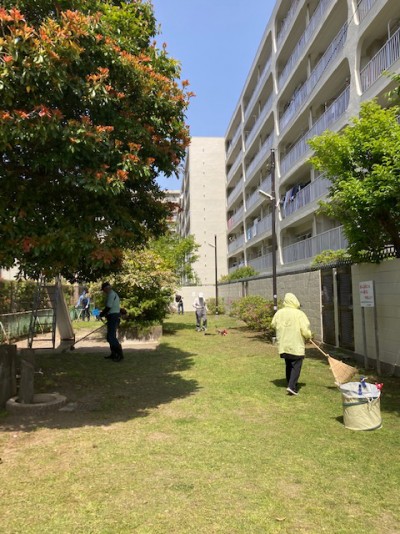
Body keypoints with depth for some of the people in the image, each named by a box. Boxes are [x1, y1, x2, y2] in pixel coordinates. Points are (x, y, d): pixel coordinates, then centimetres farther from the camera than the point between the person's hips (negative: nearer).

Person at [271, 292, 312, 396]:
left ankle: (291, 385, 26)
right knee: (296, 366, 4)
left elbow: (273, 324, 11)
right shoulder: (299, 314, -15)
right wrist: (309, 336, 5)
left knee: (288, 365, 19)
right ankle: (292, 386, -7)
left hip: (283, 345, 5)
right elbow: (305, 330, -16)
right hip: (296, 345, -5)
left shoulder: (279, 313, -3)